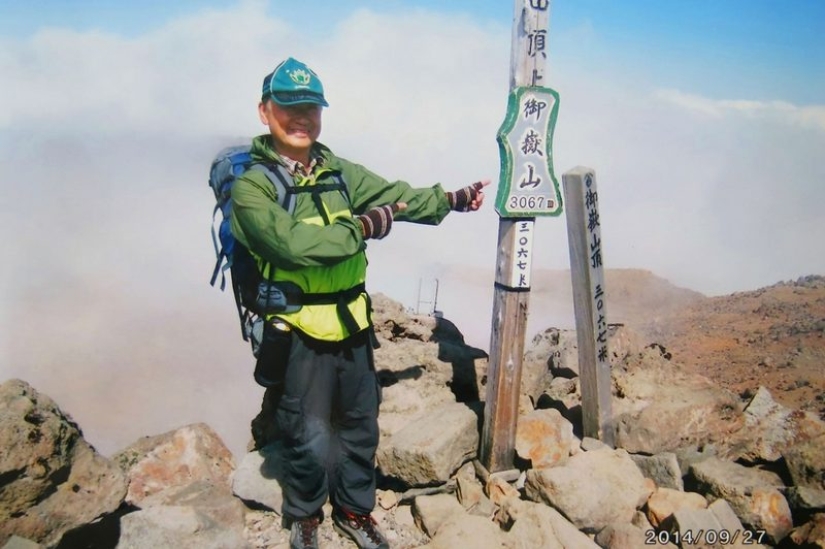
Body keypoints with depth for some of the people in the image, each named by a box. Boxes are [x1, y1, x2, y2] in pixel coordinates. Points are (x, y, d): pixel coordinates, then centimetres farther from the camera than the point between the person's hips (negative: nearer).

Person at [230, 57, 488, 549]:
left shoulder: (339, 172, 6)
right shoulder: (250, 186, -12)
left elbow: (397, 195, 7)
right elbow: (291, 242, -26)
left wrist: (451, 200, -4)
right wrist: (363, 227, -20)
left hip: (352, 322, 6)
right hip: (300, 331, -5)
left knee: (361, 425, 19)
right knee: (312, 439, 5)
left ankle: (355, 510, 42)